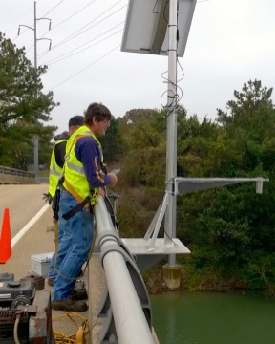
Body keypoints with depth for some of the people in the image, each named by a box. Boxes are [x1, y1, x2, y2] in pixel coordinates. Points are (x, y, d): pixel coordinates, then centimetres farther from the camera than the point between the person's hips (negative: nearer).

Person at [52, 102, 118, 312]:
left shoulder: (79, 136, 13)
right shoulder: (88, 141, -19)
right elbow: (94, 178, -20)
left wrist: (97, 187, 10)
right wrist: (109, 179, -2)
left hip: (71, 198, 10)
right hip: (77, 202, -10)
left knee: (78, 244, 16)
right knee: (82, 246, -7)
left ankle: (64, 288, 23)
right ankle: (61, 296, -4)